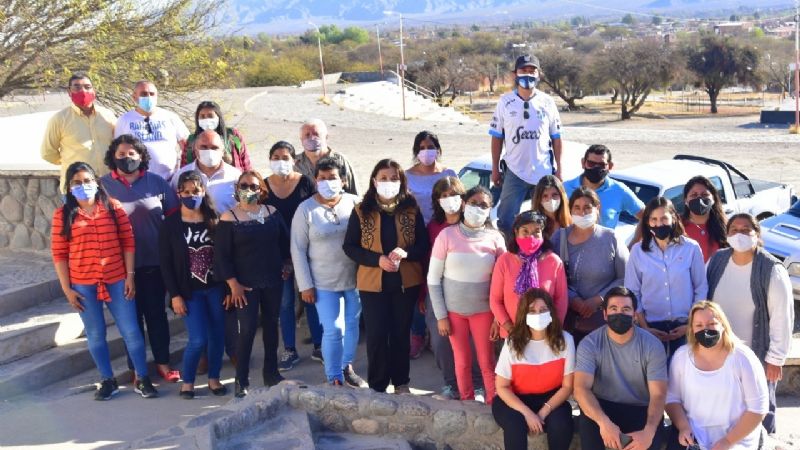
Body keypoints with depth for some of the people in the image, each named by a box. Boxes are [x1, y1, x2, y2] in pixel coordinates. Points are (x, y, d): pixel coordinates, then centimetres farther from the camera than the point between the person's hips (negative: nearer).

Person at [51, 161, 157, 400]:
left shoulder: (113, 207, -1)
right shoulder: (62, 215, -3)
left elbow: (128, 242, 1)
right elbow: (59, 254, -1)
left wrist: (129, 275, -3)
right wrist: (67, 289, -4)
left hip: (117, 280, 0)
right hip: (84, 285, 0)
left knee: (131, 331, 2)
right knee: (95, 335, 11)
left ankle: (142, 379, 14)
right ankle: (108, 381, 25)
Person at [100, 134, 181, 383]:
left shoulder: (156, 182, 1)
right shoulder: (103, 185, -2)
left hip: (155, 262, 1)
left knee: (156, 313, 10)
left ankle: (163, 363, 23)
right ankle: (137, 368, 20)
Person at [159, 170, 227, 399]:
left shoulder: (214, 220, 2)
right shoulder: (171, 224, -3)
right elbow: (165, 263, -4)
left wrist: (229, 286, -4)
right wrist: (175, 295, -9)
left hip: (216, 288, 2)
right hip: (190, 291, -2)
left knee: (217, 336, 5)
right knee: (198, 339, -8)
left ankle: (214, 378, 24)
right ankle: (187, 381, 14)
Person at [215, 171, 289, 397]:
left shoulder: (272, 212, 3)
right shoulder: (229, 218, -8)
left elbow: (285, 240, 14)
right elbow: (221, 255, -9)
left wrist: (284, 264, 10)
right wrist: (233, 284, -12)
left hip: (273, 281, 4)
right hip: (246, 285, -4)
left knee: (271, 325, 13)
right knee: (248, 329, -7)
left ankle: (271, 373, 26)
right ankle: (242, 381, 4)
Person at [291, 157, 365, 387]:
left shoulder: (354, 203, -1)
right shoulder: (306, 209, -5)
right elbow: (298, 250, -3)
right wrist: (305, 285, -7)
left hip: (355, 279, 3)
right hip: (324, 283, -2)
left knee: (352, 324, 14)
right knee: (334, 330, -5)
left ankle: (347, 367, 34)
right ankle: (334, 379, 9)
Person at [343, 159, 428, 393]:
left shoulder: (411, 209, -1)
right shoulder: (361, 211, -4)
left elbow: (424, 244, 2)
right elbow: (349, 246, -3)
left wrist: (406, 252, -20)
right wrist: (378, 259, -17)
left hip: (405, 282, 1)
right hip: (373, 282, -1)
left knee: (401, 333, 13)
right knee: (376, 335, 1)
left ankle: (401, 381, 27)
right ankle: (377, 384, 15)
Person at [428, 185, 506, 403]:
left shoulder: (495, 238, -5)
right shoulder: (447, 235, -8)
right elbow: (433, 279, -5)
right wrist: (441, 315, -7)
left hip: (483, 310, 0)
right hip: (453, 309, 0)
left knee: (487, 361, 6)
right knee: (462, 361, 10)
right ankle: (467, 402, 26)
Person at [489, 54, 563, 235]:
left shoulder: (547, 102, 2)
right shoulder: (505, 102, 0)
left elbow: (556, 138, 6)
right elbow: (497, 137, 4)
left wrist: (559, 169, 2)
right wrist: (495, 168, 2)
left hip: (544, 172, 1)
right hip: (515, 172, -1)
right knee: (506, 220, -3)